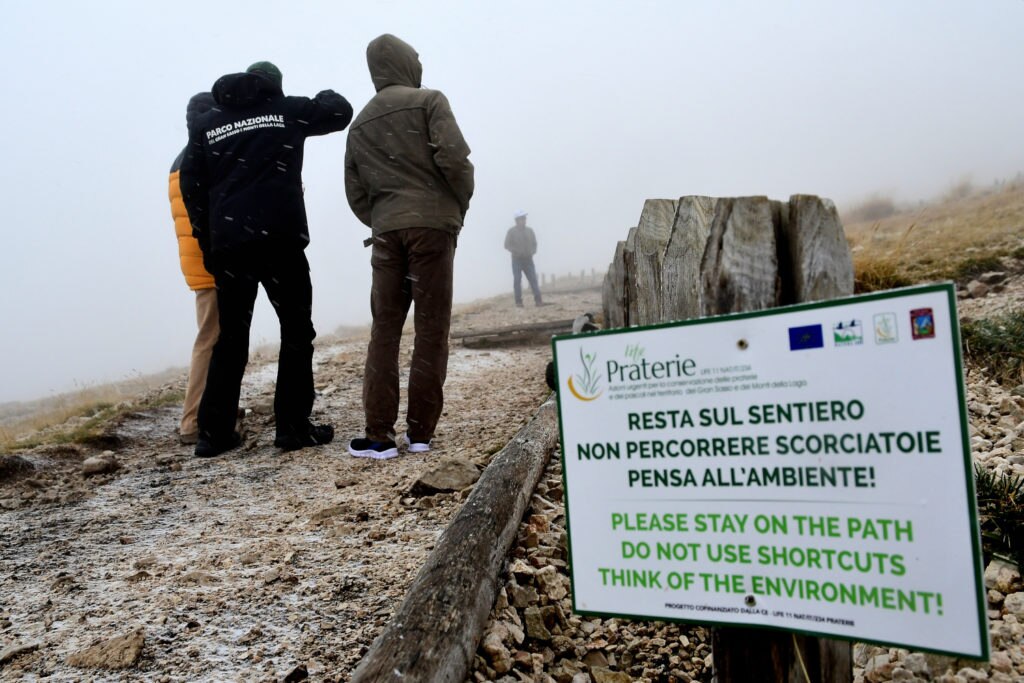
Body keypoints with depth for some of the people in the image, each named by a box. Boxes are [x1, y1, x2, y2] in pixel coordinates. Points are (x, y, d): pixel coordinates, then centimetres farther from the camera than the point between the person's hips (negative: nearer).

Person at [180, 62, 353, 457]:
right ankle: (294, 428, 2)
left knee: (231, 338, 11)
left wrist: (207, 241, 12)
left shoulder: (205, 124, 15)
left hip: (228, 244, 4)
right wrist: (325, 95, 39)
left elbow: (192, 187, 9)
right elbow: (341, 111, 17)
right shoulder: (288, 110, 8)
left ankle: (214, 433, 12)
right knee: (296, 333, 5)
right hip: (279, 239, -3)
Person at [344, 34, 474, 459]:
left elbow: (355, 194, 13)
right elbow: (453, 158, -10)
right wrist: (461, 205, 4)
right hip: (431, 224, -4)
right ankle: (420, 431, 3)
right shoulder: (428, 101, 4)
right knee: (431, 329, 0)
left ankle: (379, 434, 2)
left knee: (384, 331, 6)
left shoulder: (360, 124, 18)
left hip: (386, 231, 4)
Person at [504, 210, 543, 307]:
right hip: (517, 260, -3)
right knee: (517, 280, -3)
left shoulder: (530, 230, 11)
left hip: (528, 259, 3)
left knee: (533, 279, -4)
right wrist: (517, 251, -17)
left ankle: (538, 300, -4)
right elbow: (507, 245, -4)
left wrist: (533, 251, -3)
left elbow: (534, 243, 17)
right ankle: (518, 301, 2)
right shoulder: (511, 231, -2)